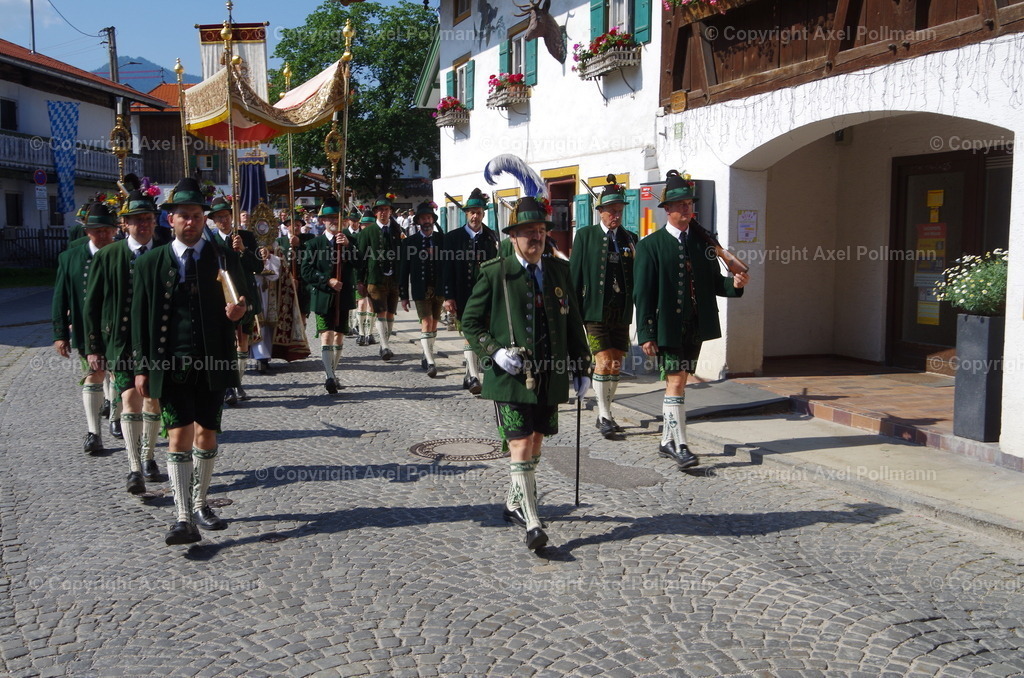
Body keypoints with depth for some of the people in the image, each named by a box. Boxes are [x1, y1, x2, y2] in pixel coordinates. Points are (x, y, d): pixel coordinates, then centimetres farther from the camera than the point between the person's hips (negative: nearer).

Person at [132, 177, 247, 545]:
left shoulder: (224, 260, 5)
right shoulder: (150, 263, 4)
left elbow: (238, 310, 10)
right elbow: (140, 317, 5)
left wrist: (236, 315, -16)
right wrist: (142, 366, 0)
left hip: (212, 363, 1)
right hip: (171, 364, -1)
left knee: (207, 435, 10)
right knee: (179, 435, -7)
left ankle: (199, 504, 28)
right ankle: (184, 518, -4)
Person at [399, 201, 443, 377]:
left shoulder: (442, 239, 4)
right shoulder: (410, 242, 2)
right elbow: (405, 270, 2)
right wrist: (404, 295, -1)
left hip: (439, 289, 2)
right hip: (420, 289, -2)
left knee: (434, 323, 9)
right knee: (426, 322, -11)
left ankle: (426, 357, 25)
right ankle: (430, 362, -13)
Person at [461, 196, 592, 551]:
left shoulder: (559, 270, 8)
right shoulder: (495, 273, -5)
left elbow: (573, 322, 14)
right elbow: (470, 322, 0)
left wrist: (581, 368, 12)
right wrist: (495, 351, -15)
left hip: (550, 376, 5)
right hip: (511, 375, -5)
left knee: (535, 442, 16)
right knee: (520, 446, -9)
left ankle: (514, 504, 36)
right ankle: (532, 524, -6)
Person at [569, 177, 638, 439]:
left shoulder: (630, 239, 11)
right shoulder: (585, 235, 1)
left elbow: (635, 278, 13)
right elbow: (575, 274, 0)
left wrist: (634, 257, -5)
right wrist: (574, 310, -3)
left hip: (621, 312, 4)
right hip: (595, 311, -4)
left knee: (616, 366, 8)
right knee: (603, 362, -11)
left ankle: (605, 415, 22)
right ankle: (604, 416, -1)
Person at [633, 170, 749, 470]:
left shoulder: (704, 242, 11)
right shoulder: (650, 245, -3)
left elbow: (713, 282, 14)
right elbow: (642, 293, -6)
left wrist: (734, 283, -9)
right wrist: (645, 334, -12)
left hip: (696, 326, 5)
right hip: (667, 327, -5)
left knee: (677, 382, 13)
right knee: (675, 382, -9)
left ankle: (667, 442, 23)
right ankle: (680, 447, -4)